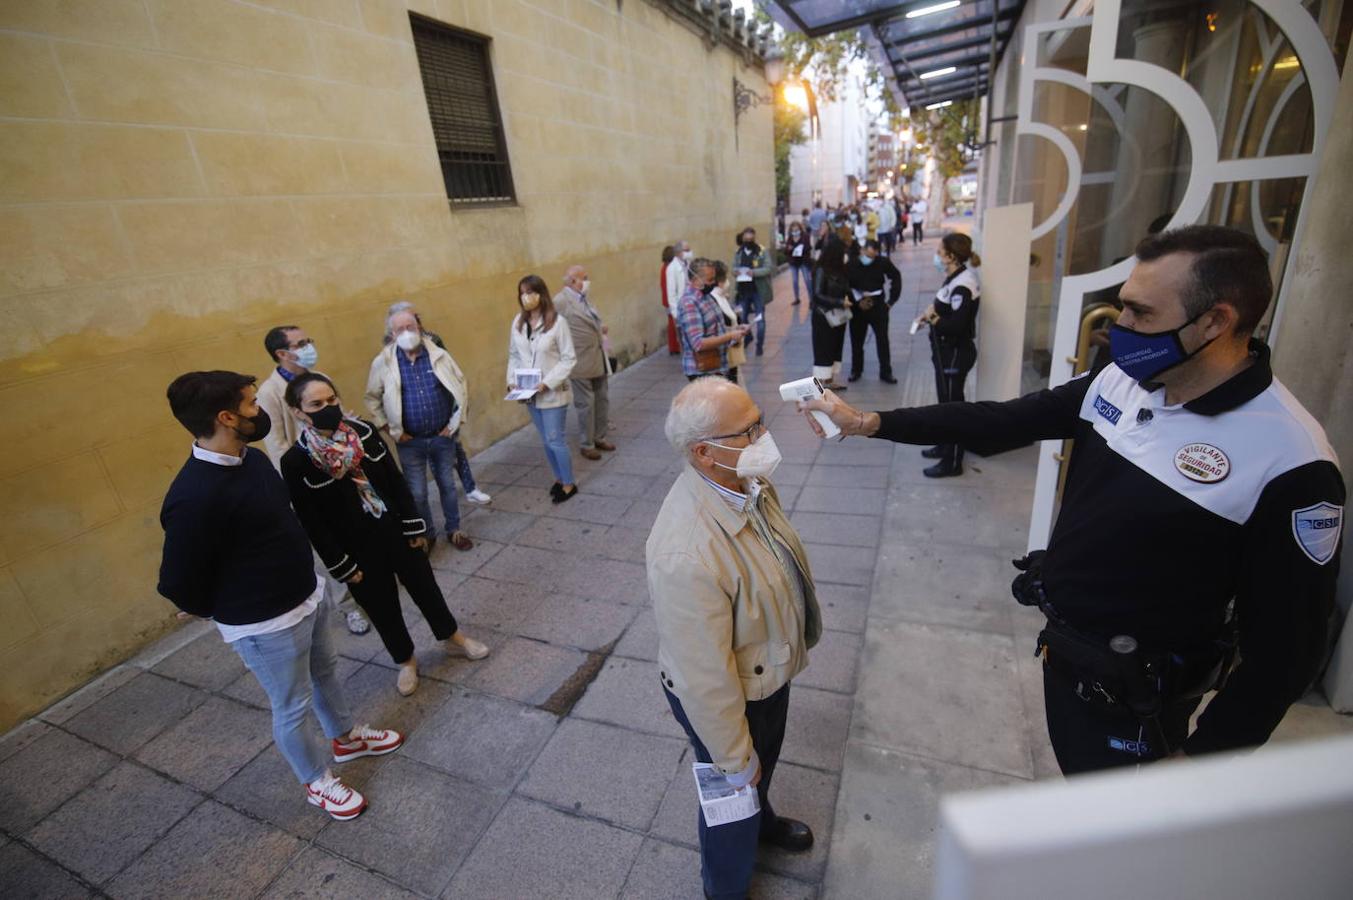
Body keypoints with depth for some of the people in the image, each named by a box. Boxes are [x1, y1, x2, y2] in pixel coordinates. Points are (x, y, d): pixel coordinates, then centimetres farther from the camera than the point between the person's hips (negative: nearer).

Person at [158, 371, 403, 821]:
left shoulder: (250, 458, -3)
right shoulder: (193, 498, -31)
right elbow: (177, 584, -21)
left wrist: (308, 583, 12)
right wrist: (229, 612, -2)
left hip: (308, 595, 8)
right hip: (265, 624, -8)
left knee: (325, 671, 27)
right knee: (293, 707, 14)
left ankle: (346, 737, 53)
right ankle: (317, 781, 39)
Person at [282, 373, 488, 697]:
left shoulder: (364, 431, -6)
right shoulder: (296, 462, -16)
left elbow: (396, 482, 0)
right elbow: (312, 524, -11)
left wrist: (414, 526, 1)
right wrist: (342, 566, -9)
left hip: (397, 532, 3)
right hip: (357, 550, -3)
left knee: (425, 588, 17)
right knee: (383, 608, 15)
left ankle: (453, 639, 40)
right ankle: (406, 661, 39)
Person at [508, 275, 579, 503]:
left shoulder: (557, 322, -15)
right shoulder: (518, 322, 2)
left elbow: (569, 359, -13)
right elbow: (514, 355, 10)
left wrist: (547, 383, -19)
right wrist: (512, 381, -4)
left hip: (552, 393, -5)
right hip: (529, 393, 5)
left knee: (555, 440, 0)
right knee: (546, 440, 16)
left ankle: (568, 485, 18)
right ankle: (559, 478, 34)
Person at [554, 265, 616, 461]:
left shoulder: (584, 298, 11)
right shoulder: (560, 301, -15)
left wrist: (600, 329, 7)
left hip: (599, 358, 8)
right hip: (581, 362, -8)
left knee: (601, 400, 16)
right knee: (585, 404, 3)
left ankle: (599, 437, 32)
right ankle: (586, 444, 18)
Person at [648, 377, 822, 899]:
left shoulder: (747, 481, -15)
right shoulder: (686, 554, -42)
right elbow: (705, 678, -29)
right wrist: (734, 758, -14)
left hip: (770, 671, 7)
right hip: (727, 697, -7)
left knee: (764, 763, 35)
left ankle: (761, 819, 69)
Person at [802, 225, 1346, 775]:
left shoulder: (1289, 462, -25)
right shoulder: (1119, 382, -7)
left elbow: (1287, 648, -18)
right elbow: (999, 422, -4)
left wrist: (1196, 758, -12)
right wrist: (870, 422, -8)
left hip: (1133, 703, -6)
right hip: (1061, 651, 6)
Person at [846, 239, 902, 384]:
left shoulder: (883, 262, -8)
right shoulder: (851, 264, -10)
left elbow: (896, 277, 3)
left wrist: (891, 300, 0)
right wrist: (857, 300, -12)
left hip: (878, 307, 0)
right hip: (858, 307, 0)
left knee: (883, 340, 1)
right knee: (856, 341, 10)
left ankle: (885, 372, 11)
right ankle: (856, 371, 26)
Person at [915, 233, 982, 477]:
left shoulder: (963, 285, -23)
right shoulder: (955, 278, 8)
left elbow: (956, 325, -28)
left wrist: (932, 318, -14)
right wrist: (932, 312, -2)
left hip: (956, 354, -10)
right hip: (947, 350, 10)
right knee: (946, 402, 21)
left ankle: (953, 463, 11)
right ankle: (946, 446, 38)